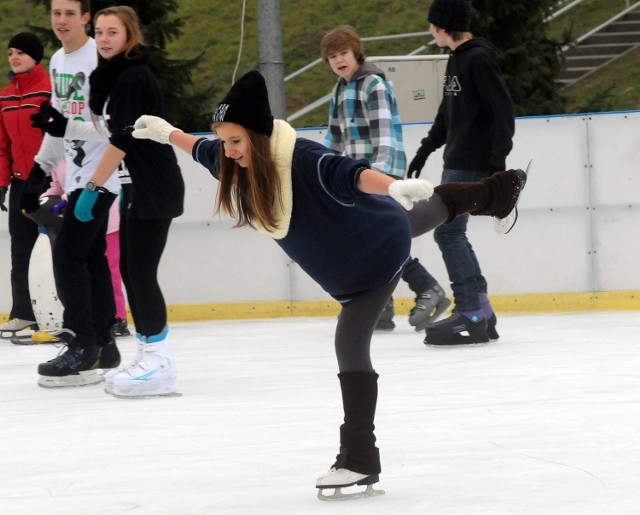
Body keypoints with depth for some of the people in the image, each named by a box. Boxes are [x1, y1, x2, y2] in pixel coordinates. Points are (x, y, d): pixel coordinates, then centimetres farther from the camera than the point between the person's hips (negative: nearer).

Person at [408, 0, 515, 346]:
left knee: (447, 232, -12)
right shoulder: (456, 59, 14)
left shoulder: (479, 59, -14)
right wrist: (426, 149, 28)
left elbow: (504, 110, -18)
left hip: (474, 164, -10)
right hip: (456, 162, 10)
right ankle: (482, 314, 15)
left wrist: (498, 161, -21)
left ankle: (471, 316, -11)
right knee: (451, 234, 10)